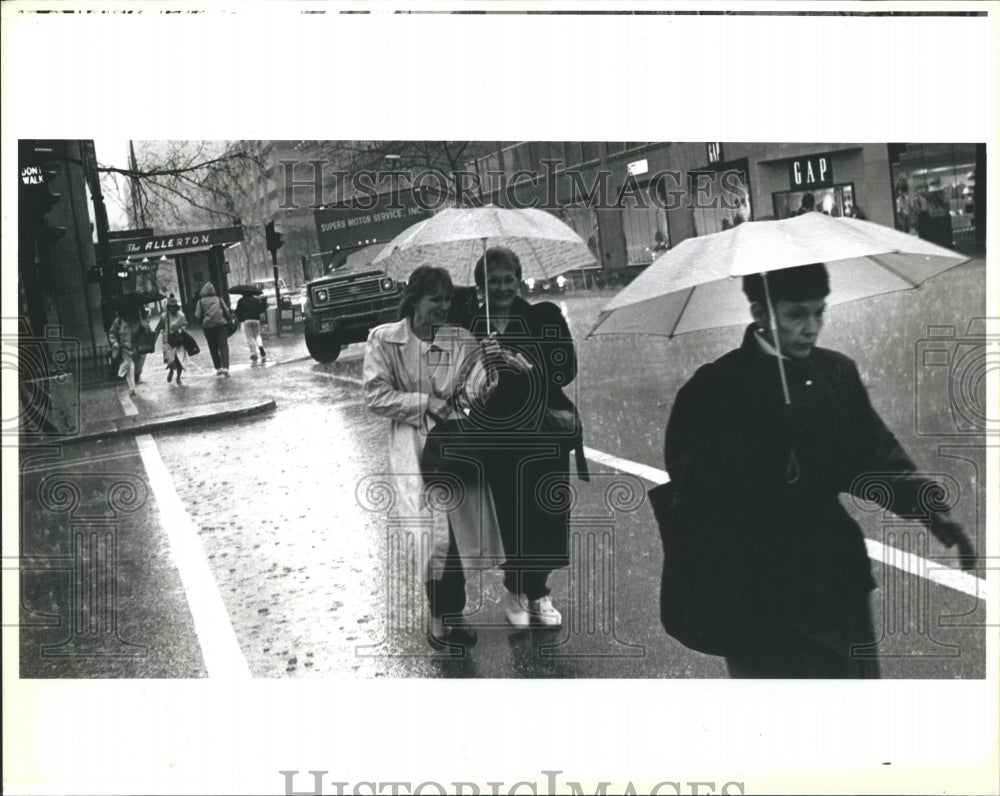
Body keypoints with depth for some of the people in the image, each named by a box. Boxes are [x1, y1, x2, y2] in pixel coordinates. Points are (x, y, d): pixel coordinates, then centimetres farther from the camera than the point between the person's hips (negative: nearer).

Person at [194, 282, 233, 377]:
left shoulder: (201, 301, -1)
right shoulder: (218, 299, 4)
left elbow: (198, 315, -1)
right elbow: (227, 311, 6)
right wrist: (226, 320, 23)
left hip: (208, 326, 0)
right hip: (221, 324, 0)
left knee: (213, 348, 12)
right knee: (224, 346, -4)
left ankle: (218, 368, 12)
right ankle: (225, 367, -19)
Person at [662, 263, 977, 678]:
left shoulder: (837, 373, 4)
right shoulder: (714, 389, -11)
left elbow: (876, 457, 8)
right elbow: (699, 491, -19)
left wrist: (929, 506, -8)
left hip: (837, 582, 5)